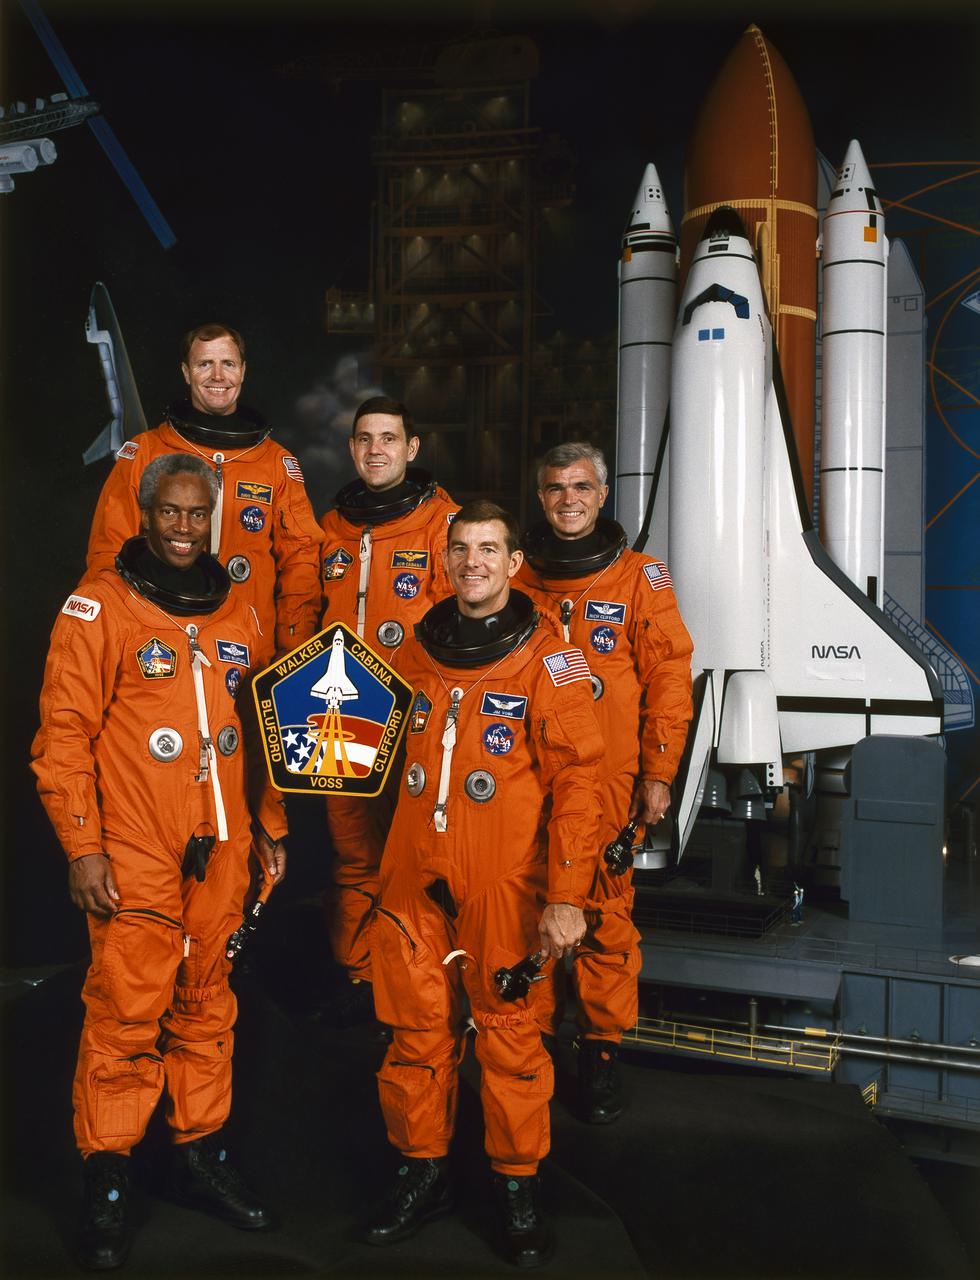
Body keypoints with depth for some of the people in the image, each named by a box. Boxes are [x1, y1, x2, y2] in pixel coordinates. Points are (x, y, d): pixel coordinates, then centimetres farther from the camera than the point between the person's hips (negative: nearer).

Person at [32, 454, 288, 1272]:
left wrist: (270, 827, 16)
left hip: (222, 853, 5)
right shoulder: (99, 608, -5)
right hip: (134, 858, -5)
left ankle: (202, 1155, 28)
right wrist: (82, 847, -12)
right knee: (126, 1018, 0)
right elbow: (64, 736, -7)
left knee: (207, 1009, 14)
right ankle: (107, 1181, 16)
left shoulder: (237, 612, 10)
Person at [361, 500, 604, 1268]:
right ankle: (424, 1174, 29)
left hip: (504, 886, -4)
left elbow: (576, 783, -10)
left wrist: (567, 896, -14)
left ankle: (517, 1184, 23)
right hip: (416, 878, 4)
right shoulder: (416, 651, 9)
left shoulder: (549, 662, -6)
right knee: (417, 1028, 10)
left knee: (511, 1032, 4)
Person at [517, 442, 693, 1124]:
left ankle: (603, 1047, 16)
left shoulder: (639, 577, 2)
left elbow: (668, 677, 2)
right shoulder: (515, 575, 7)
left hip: (608, 779, -2)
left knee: (606, 911, 0)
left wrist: (658, 773, -2)